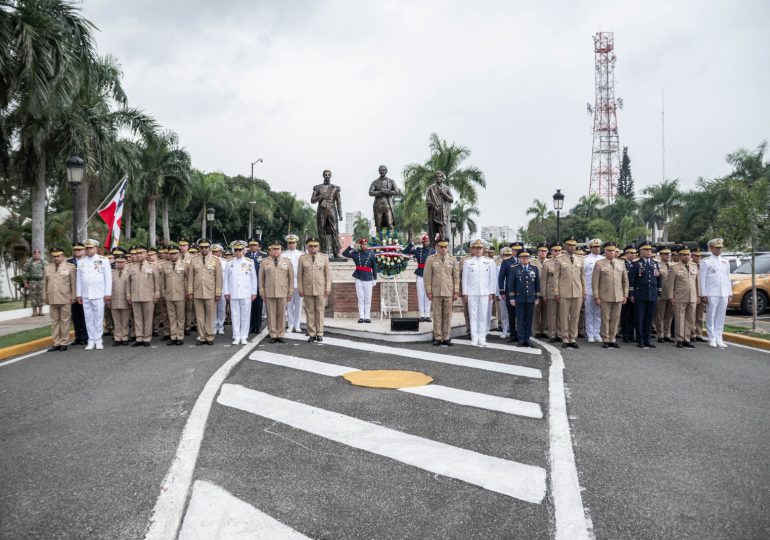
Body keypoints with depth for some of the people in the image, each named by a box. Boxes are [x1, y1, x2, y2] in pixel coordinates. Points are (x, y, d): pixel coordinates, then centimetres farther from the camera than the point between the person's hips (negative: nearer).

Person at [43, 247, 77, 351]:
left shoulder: (70, 267, 1)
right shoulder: (47, 268, 12)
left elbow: (73, 283, 0)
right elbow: (45, 283, 15)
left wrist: (73, 297, -4)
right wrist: (45, 297, 11)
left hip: (65, 299, -3)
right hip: (52, 299, 4)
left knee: (64, 321, 1)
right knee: (54, 321, 7)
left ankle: (64, 343, 8)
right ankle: (56, 343, 12)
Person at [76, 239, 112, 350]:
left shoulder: (103, 260, 0)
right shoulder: (81, 262, 9)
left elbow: (108, 278, 0)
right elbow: (79, 279, 12)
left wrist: (107, 293, -5)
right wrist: (79, 294, 8)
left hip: (99, 295, -3)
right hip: (85, 295, 3)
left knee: (99, 318, -1)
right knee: (88, 319, 5)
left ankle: (98, 341, 7)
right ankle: (91, 341, 12)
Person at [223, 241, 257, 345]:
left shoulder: (249, 263, 4)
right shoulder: (229, 264, 7)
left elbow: (253, 278, 6)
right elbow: (226, 279, 10)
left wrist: (254, 292, 2)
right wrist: (226, 292, 4)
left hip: (246, 294, -1)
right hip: (233, 294, 1)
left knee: (246, 316, 1)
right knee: (235, 315, 3)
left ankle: (244, 337, 9)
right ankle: (236, 337, 9)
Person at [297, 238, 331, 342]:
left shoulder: (324, 258, 1)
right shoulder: (302, 258, 1)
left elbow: (328, 274, 1)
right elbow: (299, 275, 3)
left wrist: (328, 288, -4)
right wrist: (300, 289, -2)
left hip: (320, 289, 0)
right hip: (307, 289, 1)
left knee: (320, 311, 3)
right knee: (309, 311, 3)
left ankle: (319, 334, 9)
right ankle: (312, 334, 9)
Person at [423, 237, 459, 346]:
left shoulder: (453, 259, 6)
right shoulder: (431, 259, 1)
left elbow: (456, 276, 7)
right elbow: (427, 277, 1)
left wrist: (456, 292, 2)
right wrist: (428, 292, -3)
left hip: (449, 292, 1)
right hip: (436, 292, -1)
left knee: (447, 315, 5)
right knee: (437, 315, 3)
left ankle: (446, 337, 12)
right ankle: (437, 338, 9)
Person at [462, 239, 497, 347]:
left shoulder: (489, 262, 7)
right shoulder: (467, 262, 6)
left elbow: (493, 278, 6)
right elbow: (465, 278, 6)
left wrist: (492, 292, 1)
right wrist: (465, 293, 1)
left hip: (485, 293, 0)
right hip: (472, 293, 0)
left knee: (483, 316, 2)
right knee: (473, 316, 1)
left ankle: (482, 339, 8)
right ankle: (474, 338, 7)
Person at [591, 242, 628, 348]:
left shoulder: (621, 264, 12)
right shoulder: (599, 264, 0)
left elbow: (625, 281, 15)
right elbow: (595, 281, -4)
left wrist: (625, 295, 9)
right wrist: (596, 297, -8)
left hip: (618, 297, 4)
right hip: (605, 297, -3)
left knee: (615, 319, 6)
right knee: (605, 319, 1)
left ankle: (613, 339, 15)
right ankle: (605, 340, 9)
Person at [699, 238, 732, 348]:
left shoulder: (725, 262, 15)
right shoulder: (705, 262, 0)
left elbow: (728, 278, 16)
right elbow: (702, 279, -3)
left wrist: (730, 294, 11)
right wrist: (703, 295, -9)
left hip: (724, 294, 4)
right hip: (711, 294, -4)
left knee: (721, 318, 6)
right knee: (711, 317, -1)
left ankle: (719, 339, 12)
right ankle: (712, 339, 5)